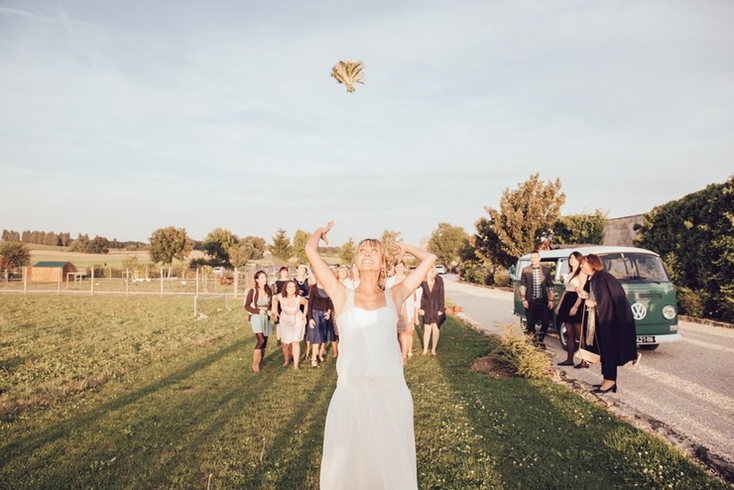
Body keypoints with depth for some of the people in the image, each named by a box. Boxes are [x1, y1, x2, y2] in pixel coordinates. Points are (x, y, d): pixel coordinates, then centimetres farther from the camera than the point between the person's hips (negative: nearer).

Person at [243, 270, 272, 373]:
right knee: (261, 340, -19)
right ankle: (255, 363, -9)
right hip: (256, 317, -5)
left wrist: (270, 311, -2)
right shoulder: (252, 291, -7)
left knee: (265, 341, 6)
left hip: (266, 318, 5)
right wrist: (258, 311, -18)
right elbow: (247, 306, -6)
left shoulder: (269, 291, 7)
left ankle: (260, 362, 21)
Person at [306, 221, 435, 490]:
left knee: (393, 465, 17)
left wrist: (402, 246, 21)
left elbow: (429, 258, 7)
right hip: (351, 392, -1)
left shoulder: (393, 296, 4)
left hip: (392, 392, 1)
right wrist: (322, 231, 15)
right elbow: (310, 251, -4)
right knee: (347, 466, 15)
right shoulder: (343, 296, 0)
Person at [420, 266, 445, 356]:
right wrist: (421, 308, -3)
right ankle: (425, 349, 19)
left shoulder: (439, 280, -13)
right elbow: (421, 295, -2)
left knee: (436, 328, 4)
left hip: (437, 307, -1)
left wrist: (440, 309, -9)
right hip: (427, 307, 1)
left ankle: (434, 349, 17)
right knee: (427, 329, 5)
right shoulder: (422, 280, -10)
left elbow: (441, 295, -9)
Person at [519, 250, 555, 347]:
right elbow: (522, 286, 1)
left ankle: (540, 340, 22)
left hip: (543, 301, 1)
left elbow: (550, 286, 5)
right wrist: (524, 300, -5)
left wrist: (551, 300, 0)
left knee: (545, 322, 1)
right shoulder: (525, 270, 1)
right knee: (531, 323, 5)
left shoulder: (546, 270, 3)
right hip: (530, 302, -1)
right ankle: (533, 341, 24)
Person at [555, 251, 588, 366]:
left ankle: (584, 361, -3)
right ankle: (569, 359, 14)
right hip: (567, 303, 9)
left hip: (577, 303, -8)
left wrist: (575, 307, -25)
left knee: (579, 334, -7)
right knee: (569, 334, 10)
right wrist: (559, 305, 19)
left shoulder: (581, 273, -8)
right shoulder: (569, 273, 19)